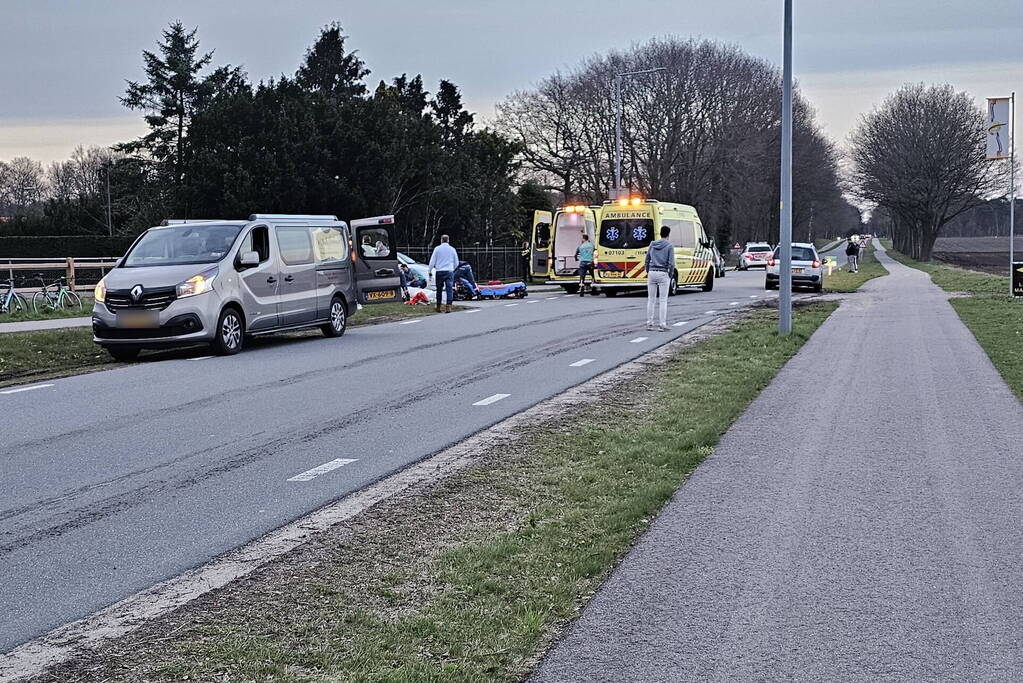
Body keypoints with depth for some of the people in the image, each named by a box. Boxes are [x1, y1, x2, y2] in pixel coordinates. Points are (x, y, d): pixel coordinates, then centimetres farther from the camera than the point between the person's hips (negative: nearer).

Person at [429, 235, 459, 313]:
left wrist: (430, 270, 11)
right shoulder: (452, 249, 6)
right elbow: (456, 263, 15)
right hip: (449, 271, 1)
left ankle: (438, 307, 13)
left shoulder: (437, 248, 0)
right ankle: (448, 307, -14)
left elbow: (432, 261, 0)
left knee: (439, 289, 9)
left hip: (439, 272, 0)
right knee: (449, 289, -3)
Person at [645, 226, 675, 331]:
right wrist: (670, 276, 0)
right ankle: (662, 325, -2)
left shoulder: (652, 245, 7)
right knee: (663, 300, 0)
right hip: (663, 274, -4)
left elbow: (647, 261, 9)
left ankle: (649, 324, 10)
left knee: (651, 299, 9)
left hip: (652, 272, 4)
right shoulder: (669, 246, -5)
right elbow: (671, 263, -11)